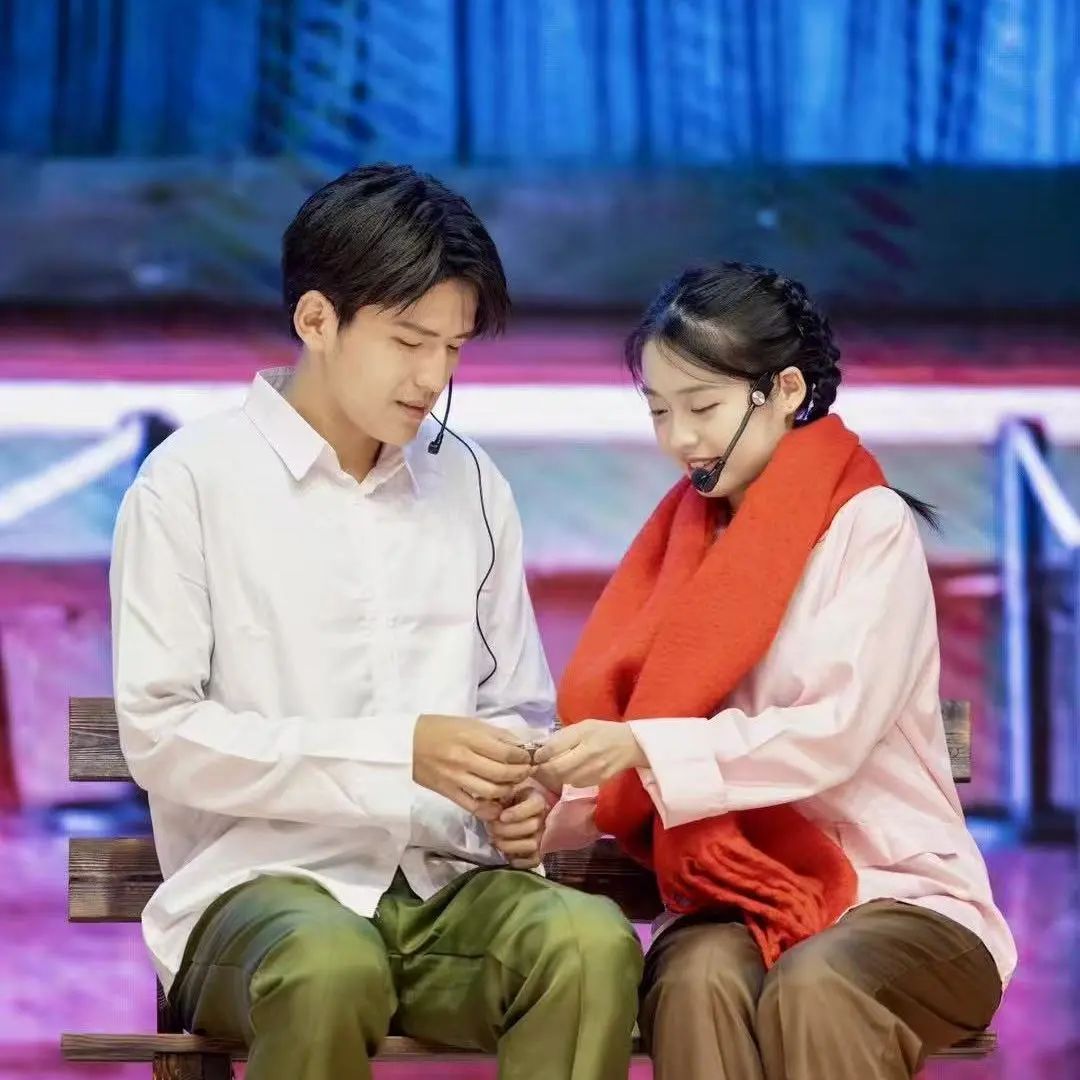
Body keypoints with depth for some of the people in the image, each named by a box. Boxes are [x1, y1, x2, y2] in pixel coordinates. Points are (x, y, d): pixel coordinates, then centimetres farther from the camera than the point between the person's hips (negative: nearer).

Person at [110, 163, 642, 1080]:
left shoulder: (470, 485, 12)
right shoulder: (192, 483, -1)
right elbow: (159, 734, -8)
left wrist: (519, 797, -4)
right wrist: (400, 752, -16)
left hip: (447, 883, 4)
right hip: (260, 883, -4)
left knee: (591, 941, -30)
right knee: (330, 966, -39)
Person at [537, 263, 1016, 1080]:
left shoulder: (870, 525, -5)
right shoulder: (684, 541, 12)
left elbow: (834, 733, -18)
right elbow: (629, 765, 7)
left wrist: (646, 749, -29)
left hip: (897, 893, -4)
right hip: (735, 900, 4)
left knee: (815, 989, -36)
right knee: (697, 981, -31)